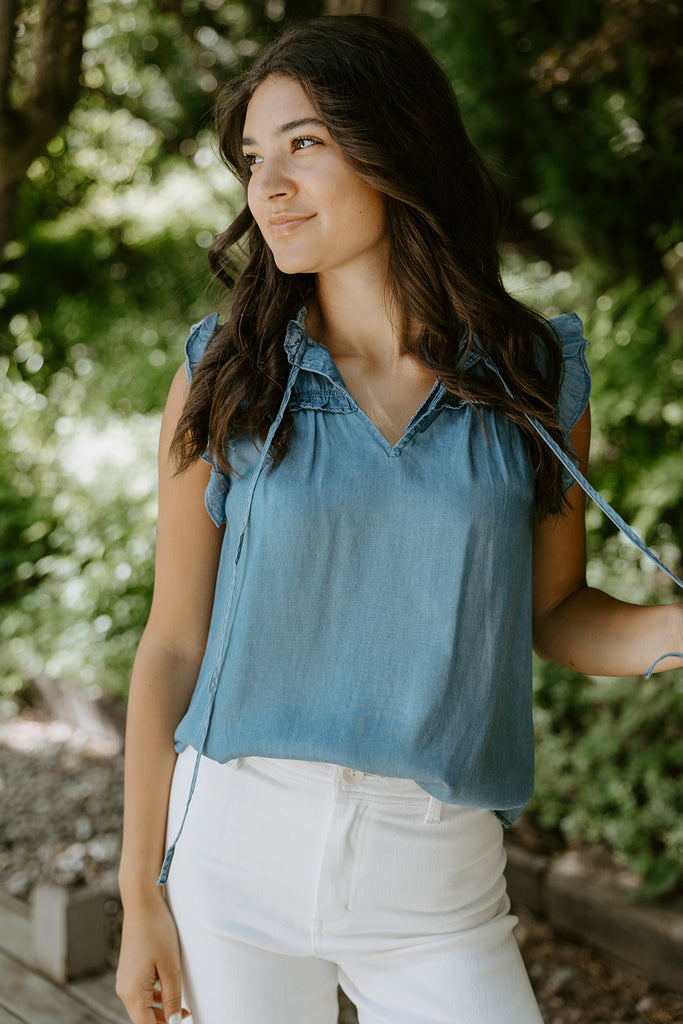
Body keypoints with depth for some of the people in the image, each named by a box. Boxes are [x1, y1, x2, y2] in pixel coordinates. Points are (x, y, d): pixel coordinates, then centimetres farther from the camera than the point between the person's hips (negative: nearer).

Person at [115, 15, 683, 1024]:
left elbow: (558, 614, 8)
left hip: (436, 883, 1)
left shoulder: (538, 376, -1)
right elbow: (173, 646, -1)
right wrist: (141, 898, 0)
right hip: (231, 853, 0)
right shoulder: (223, 379, -3)